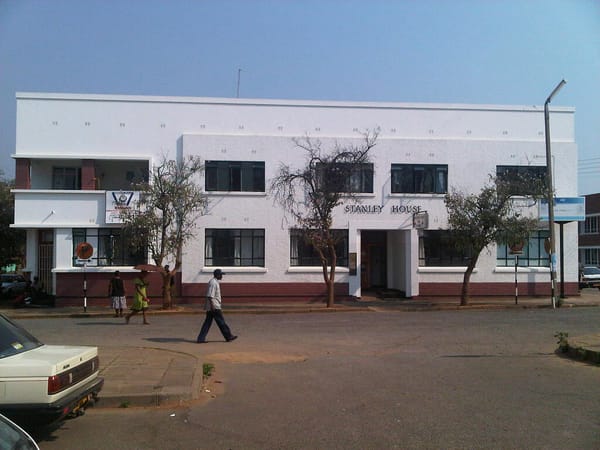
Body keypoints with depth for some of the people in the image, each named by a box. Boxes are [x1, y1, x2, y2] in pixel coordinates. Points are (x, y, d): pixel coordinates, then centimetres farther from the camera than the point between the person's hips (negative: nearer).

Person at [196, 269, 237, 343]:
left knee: (207, 322, 8)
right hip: (214, 306, -10)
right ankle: (229, 337, 8)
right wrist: (212, 306, -25)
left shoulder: (215, 282, 16)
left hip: (210, 307, 10)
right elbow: (210, 296, -22)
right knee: (221, 322, -1)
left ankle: (201, 339, 7)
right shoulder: (213, 282, -16)